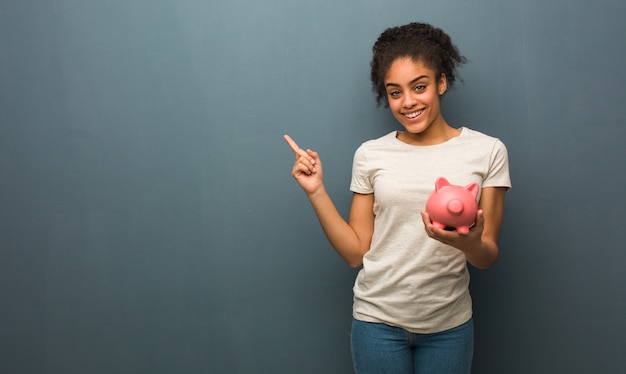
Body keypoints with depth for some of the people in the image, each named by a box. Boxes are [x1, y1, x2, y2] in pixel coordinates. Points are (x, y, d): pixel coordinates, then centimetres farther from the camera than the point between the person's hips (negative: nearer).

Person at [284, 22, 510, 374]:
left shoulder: (487, 151, -5)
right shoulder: (370, 155, -1)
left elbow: (488, 258, -3)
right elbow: (356, 252, -1)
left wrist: (469, 243, -25)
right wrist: (317, 192, -9)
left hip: (448, 324, 0)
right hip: (378, 319, 0)